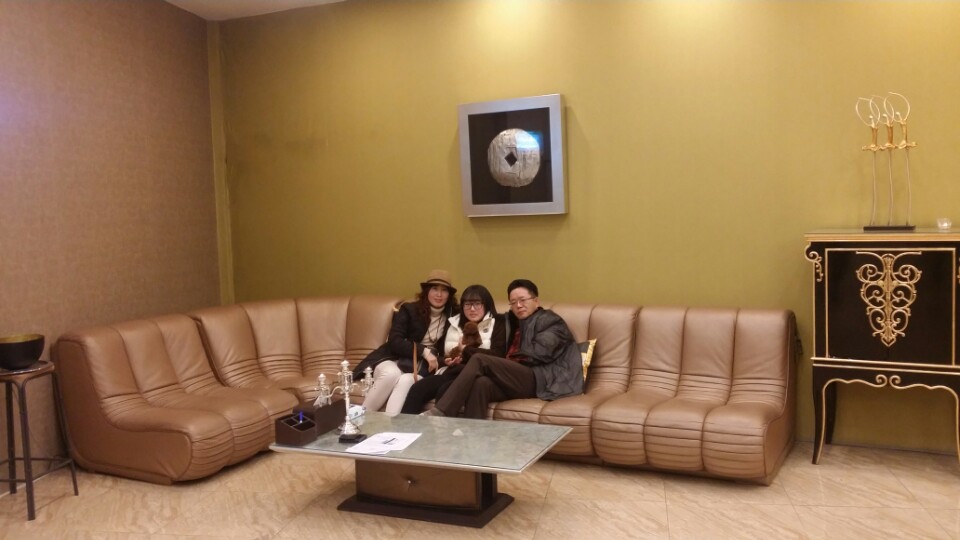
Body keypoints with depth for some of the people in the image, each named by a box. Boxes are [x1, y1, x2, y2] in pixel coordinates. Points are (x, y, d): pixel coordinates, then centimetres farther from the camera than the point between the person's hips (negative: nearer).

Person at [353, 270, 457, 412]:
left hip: (420, 366, 1)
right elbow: (394, 342, -10)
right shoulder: (408, 309, 1)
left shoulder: (452, 317, 7)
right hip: (393, 358, -1)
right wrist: (424, 351, -20)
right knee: (392, 374, -35)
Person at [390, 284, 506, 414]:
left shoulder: (497, 323, 7)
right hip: (451, 372, 5)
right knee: (417, 388, -24)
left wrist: (465, 351, -6)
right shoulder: (454, 323, 23)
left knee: (445, 391, -35)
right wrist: (447, 360, -3)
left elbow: (498, 355, -8)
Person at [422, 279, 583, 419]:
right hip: (519, 379, 6)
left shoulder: (549, 321, 11)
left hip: (539, 380, -5)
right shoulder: (513, 323, 29)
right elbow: (507, 357, 16)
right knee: (480, 384, -29)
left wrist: (513, 358, 1)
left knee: (479, 360, -22)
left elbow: (540, 353, -7)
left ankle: (440, 413, -30)